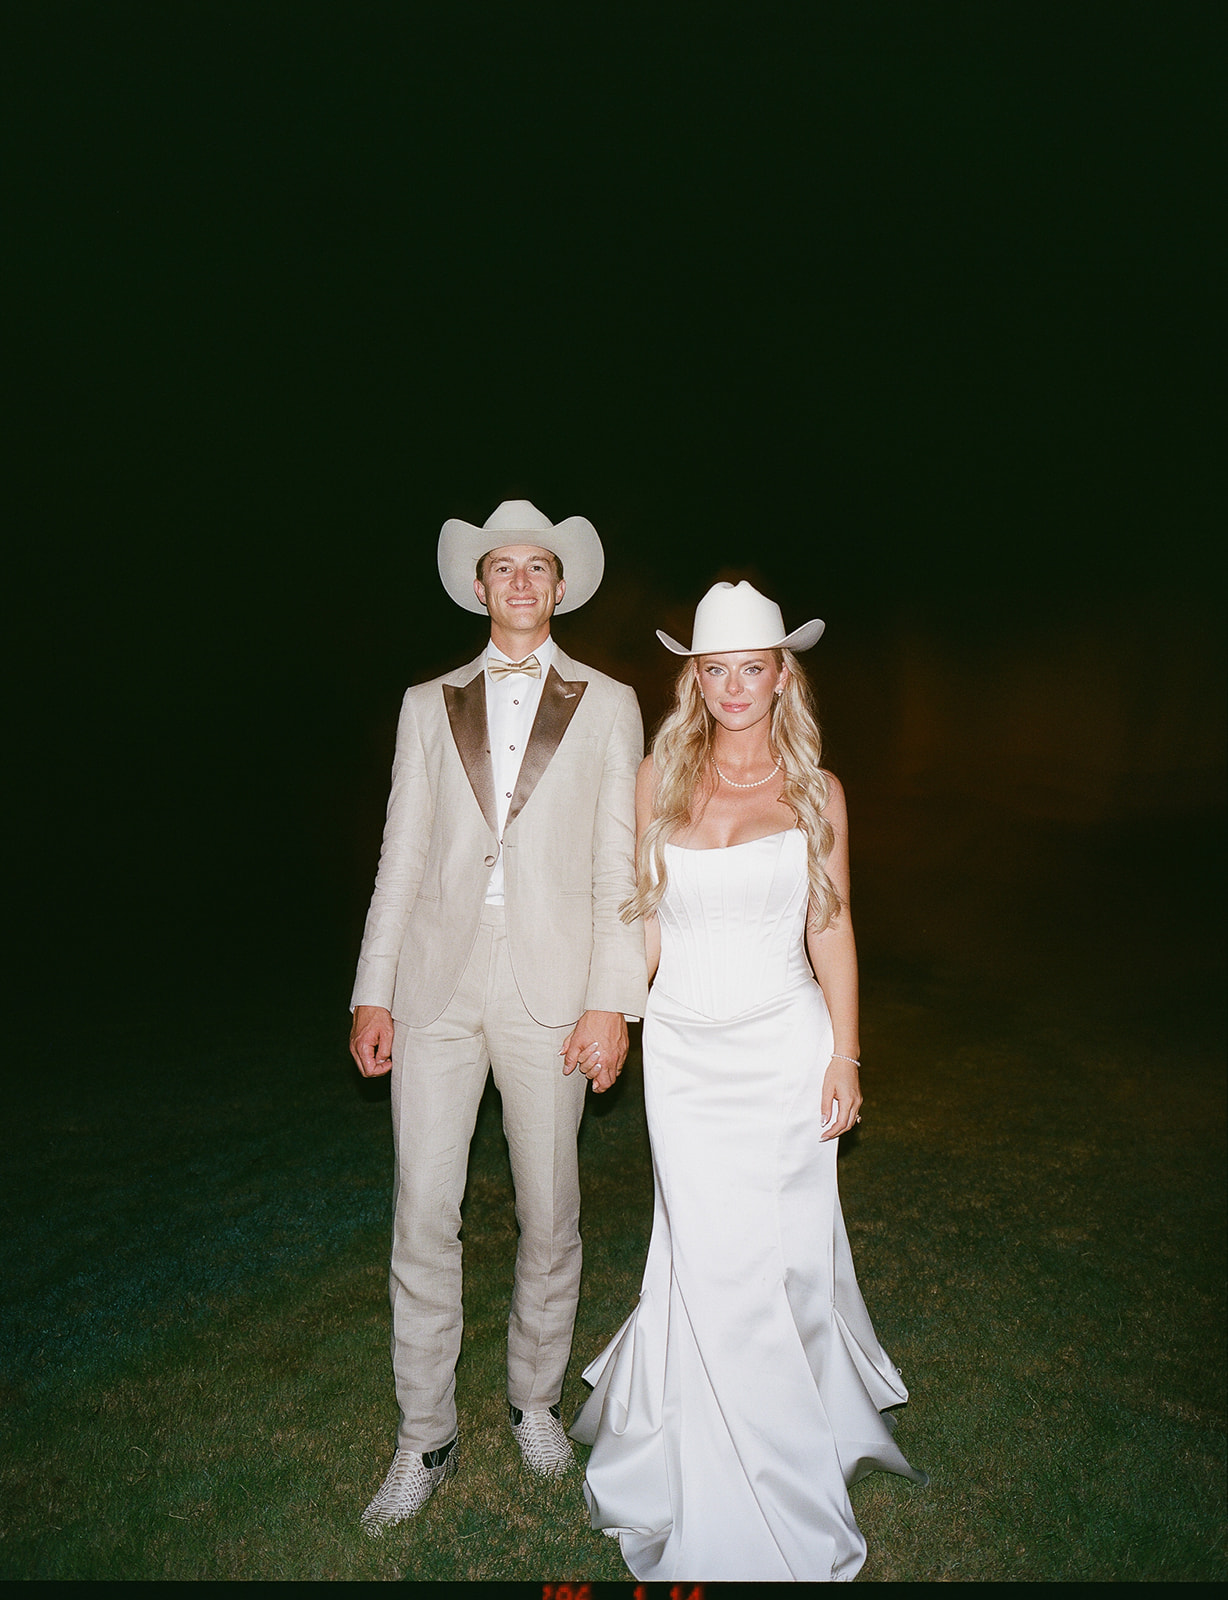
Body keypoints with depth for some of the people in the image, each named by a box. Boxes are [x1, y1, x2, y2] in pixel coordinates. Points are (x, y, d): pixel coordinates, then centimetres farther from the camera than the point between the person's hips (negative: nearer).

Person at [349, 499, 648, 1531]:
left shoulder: (606, 705, 6)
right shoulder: (429, 705, 11)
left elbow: (619, 864, 1)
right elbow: (402, 854, 8)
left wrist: (613, 1001, -6)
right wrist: (374, 992, 3)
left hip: (551, 987, -1)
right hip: (437, 981, 2)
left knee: (549, 1215, 11)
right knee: (423, 1216, 6)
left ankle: (536, 1401, 36)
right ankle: (425, 1442, 26)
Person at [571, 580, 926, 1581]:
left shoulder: (817, 792, 0)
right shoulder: (659, 779, 2)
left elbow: (831, 930, 3)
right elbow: (644, 916, 7)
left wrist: (845, 1058, 1)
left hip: (785, 1048, 0)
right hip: (685, 1051, 1)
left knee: (784, 1251, 6)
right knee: (708, 1256, 7)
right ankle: (729, 1495, 34)